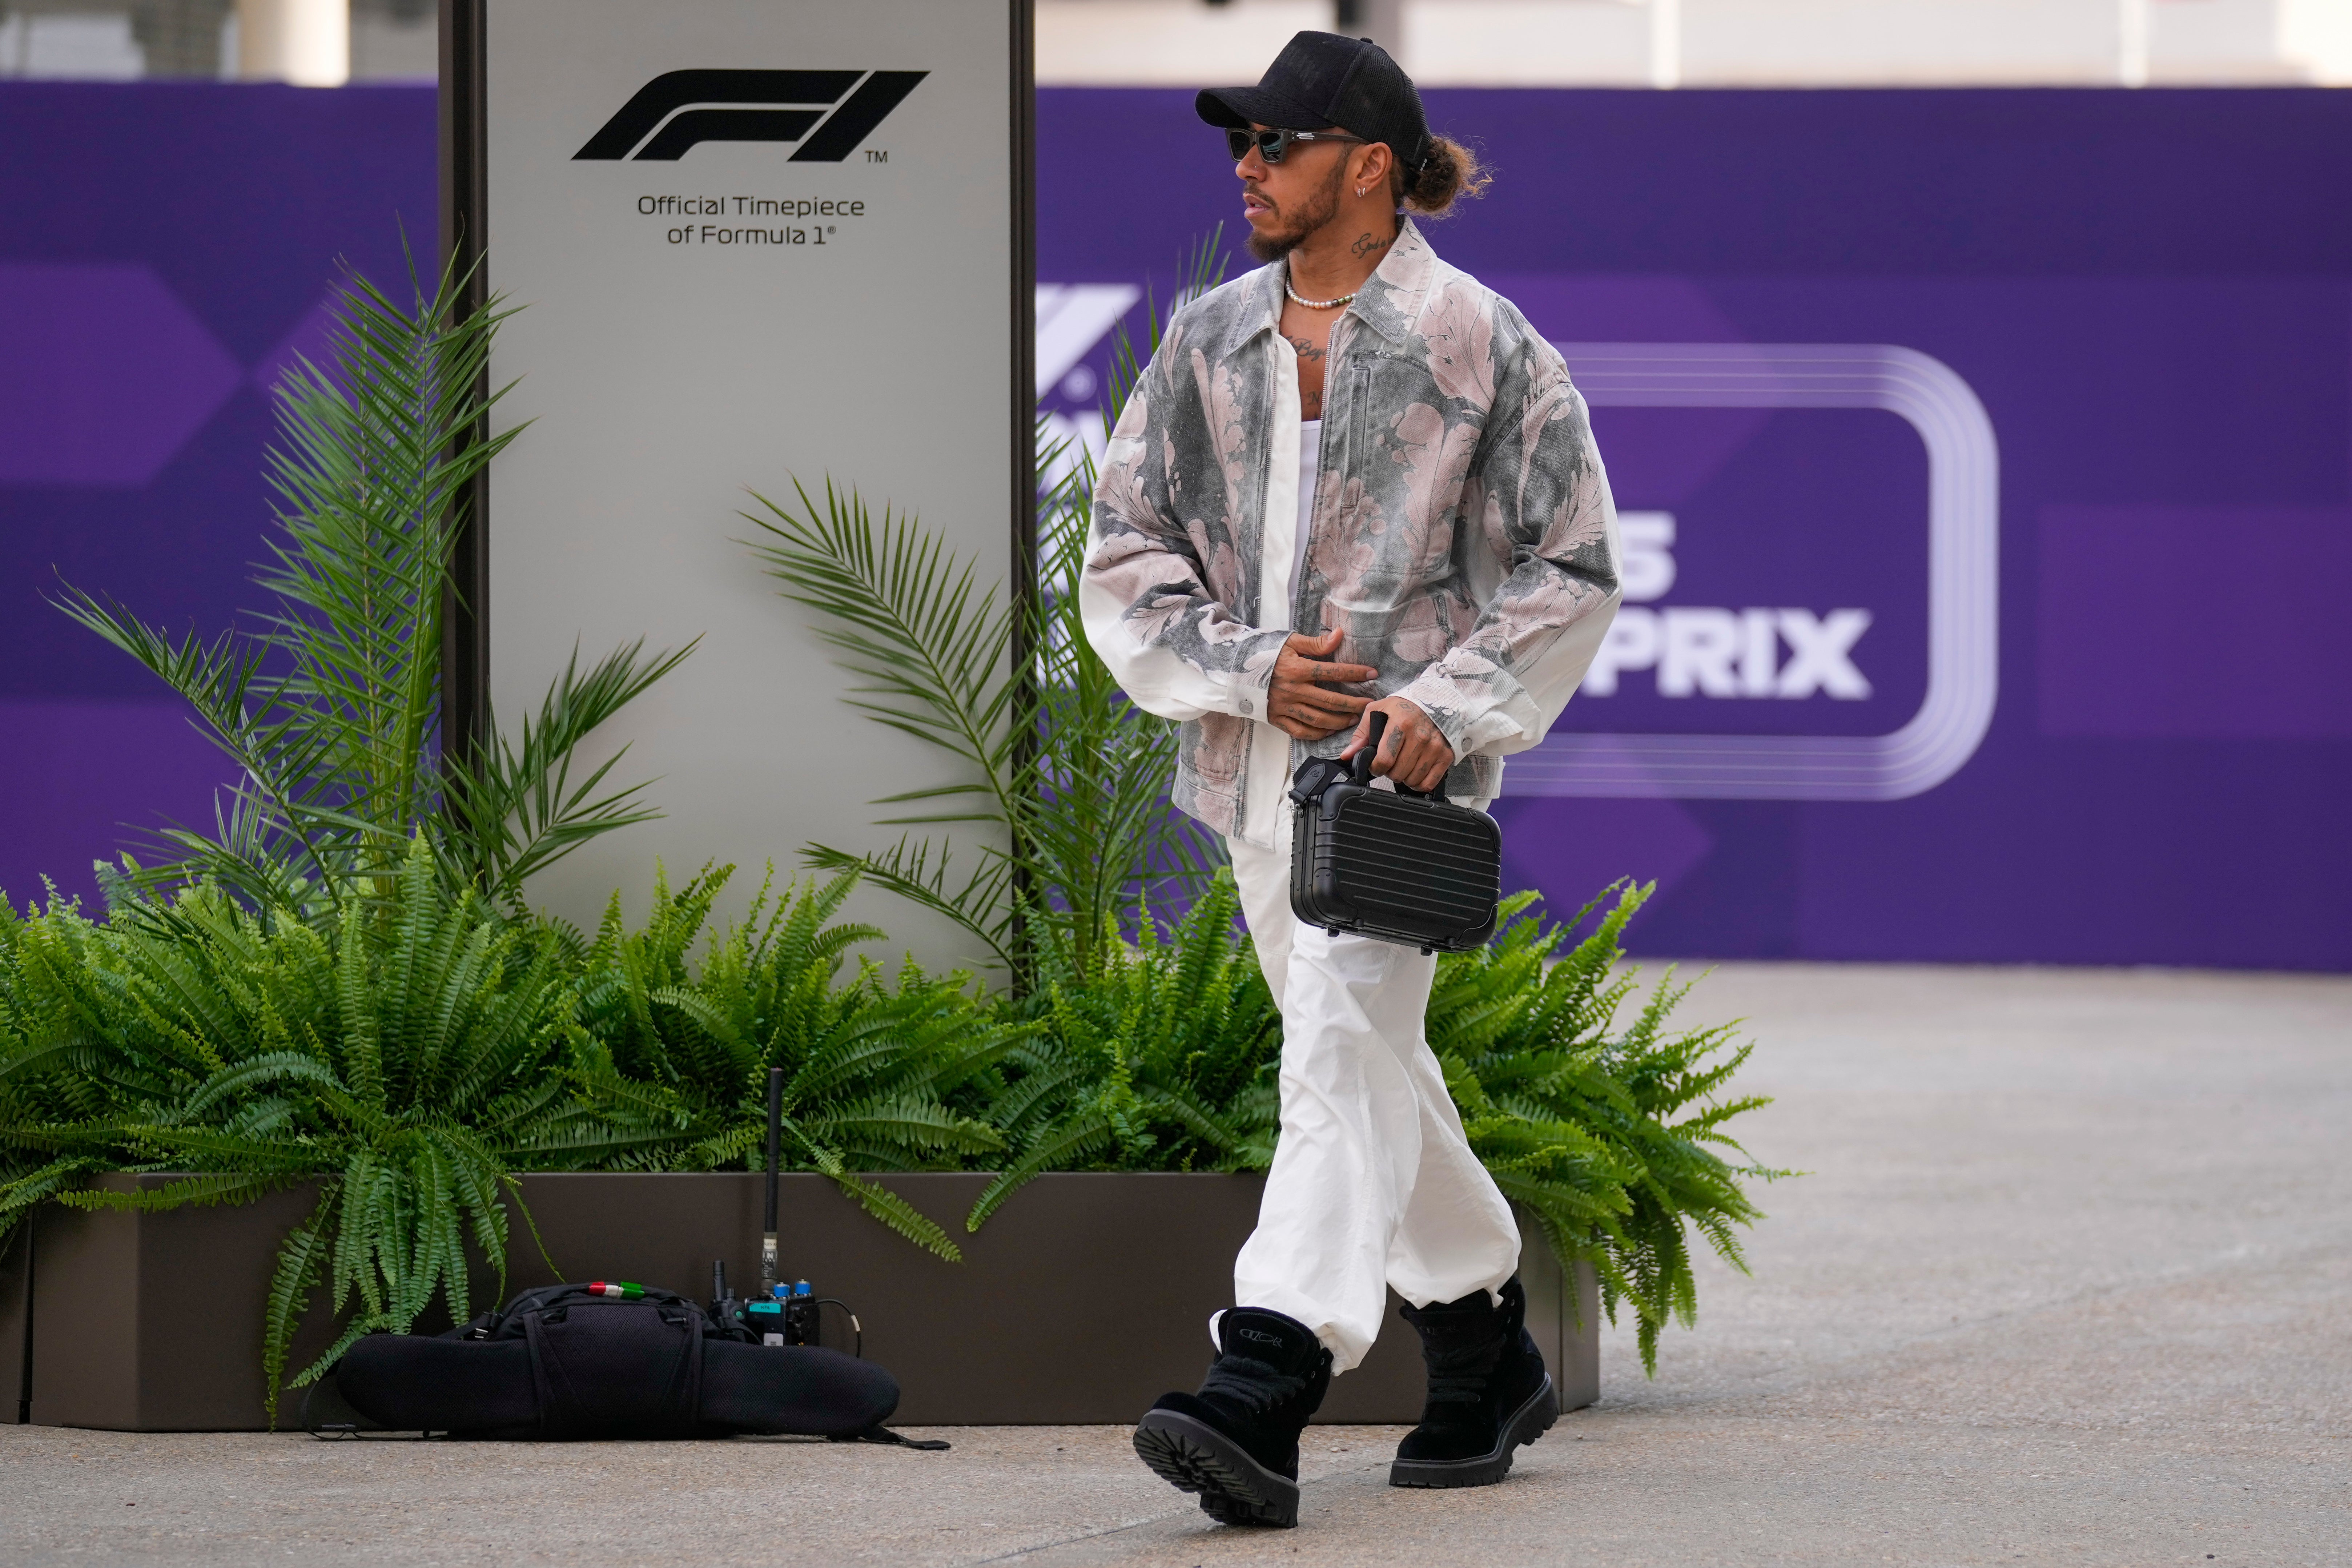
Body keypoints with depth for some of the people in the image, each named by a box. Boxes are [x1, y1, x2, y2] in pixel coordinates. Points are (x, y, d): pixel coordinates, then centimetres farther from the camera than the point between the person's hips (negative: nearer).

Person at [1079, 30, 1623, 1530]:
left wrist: (1454, 701, -14)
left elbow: (1573, 567, 0)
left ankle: (1262, 1397, -32)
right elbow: (1125, 551, 9)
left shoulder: (1483, 346, -3)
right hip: (1258, 760, 7)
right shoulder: (1207, 345, 10)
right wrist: (1247, 666, -7)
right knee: (1374, 1071, 15)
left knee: (1342, 1048, -20)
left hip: (1403, 754, -6)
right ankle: (1488, 1357, 32)